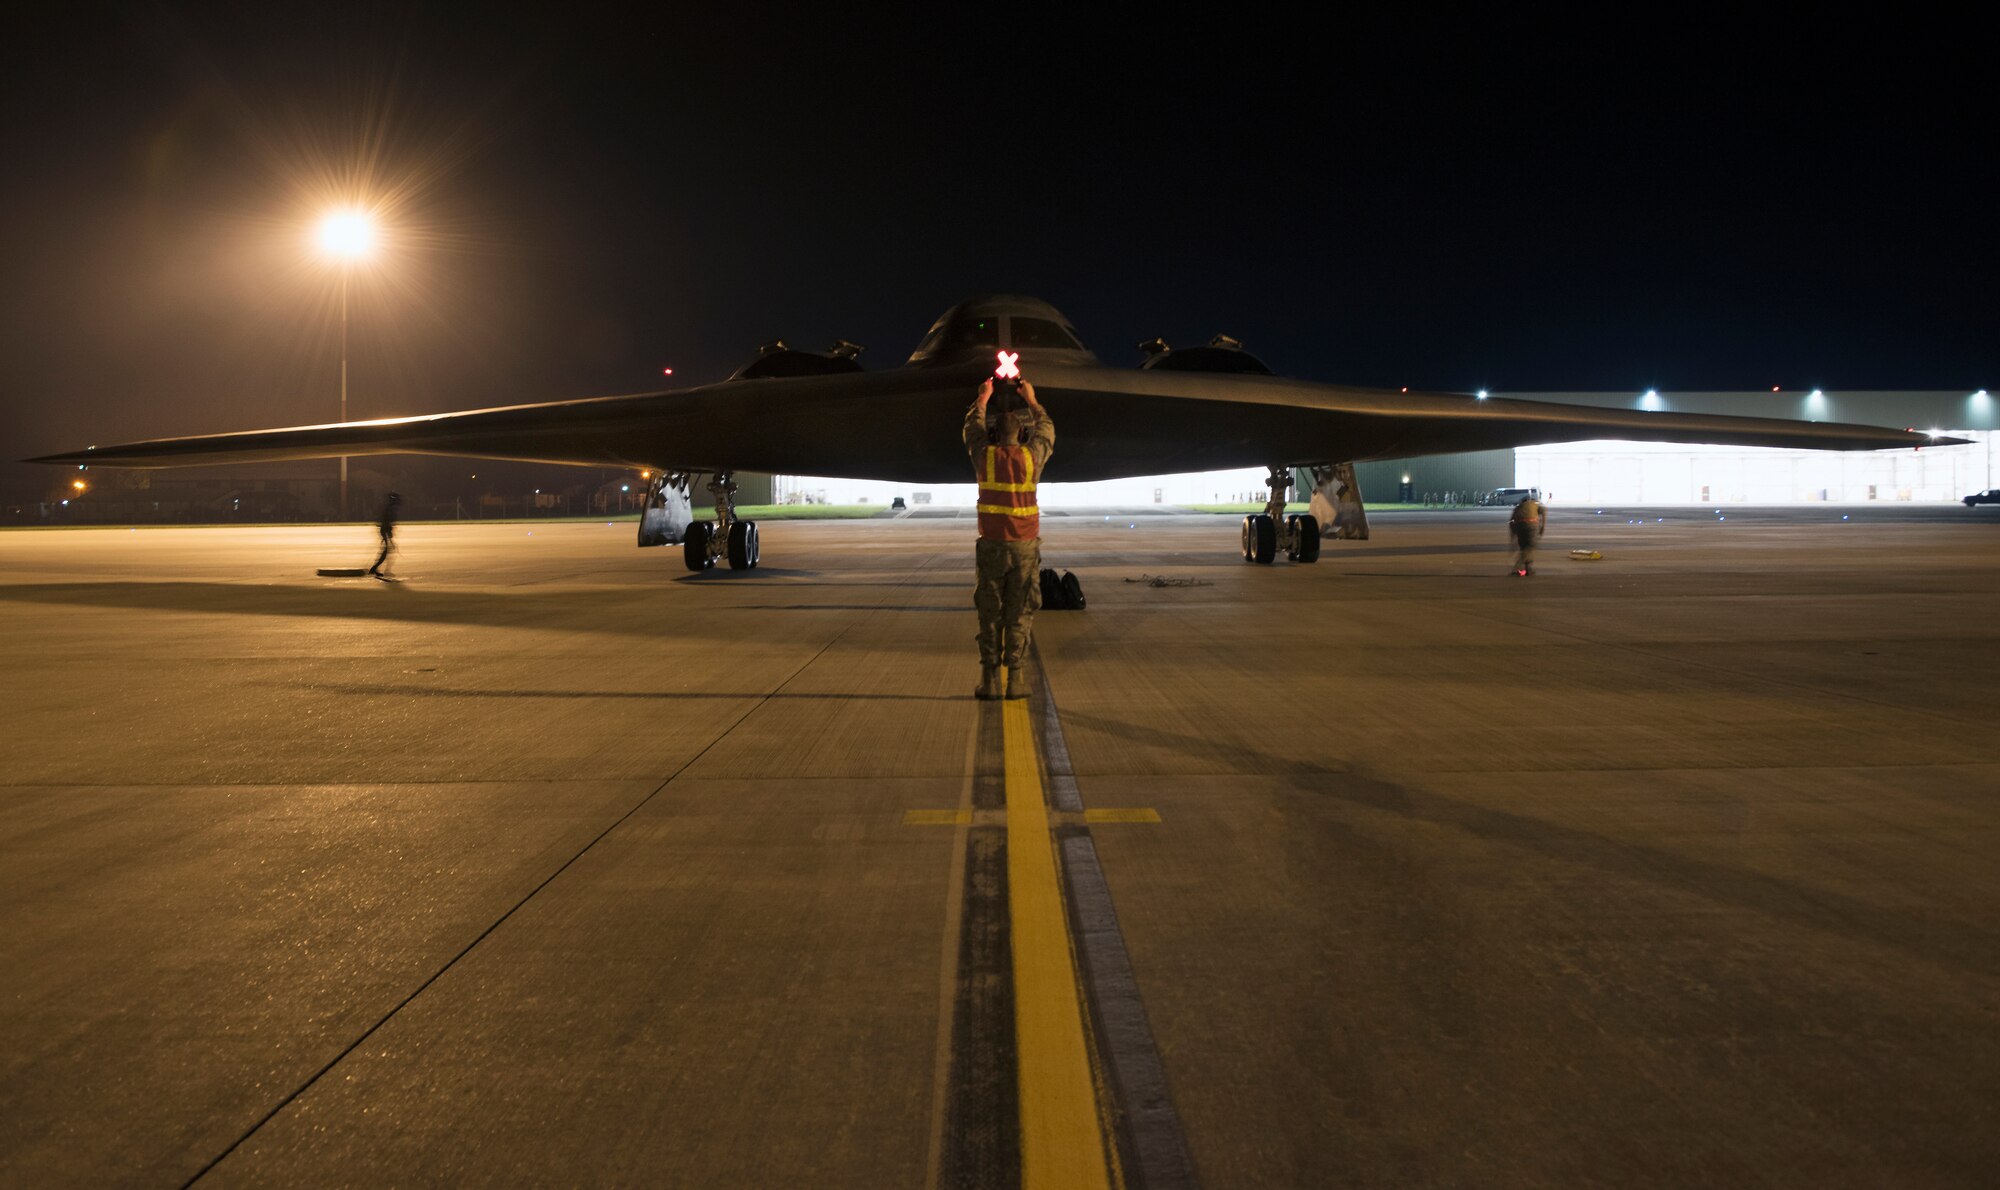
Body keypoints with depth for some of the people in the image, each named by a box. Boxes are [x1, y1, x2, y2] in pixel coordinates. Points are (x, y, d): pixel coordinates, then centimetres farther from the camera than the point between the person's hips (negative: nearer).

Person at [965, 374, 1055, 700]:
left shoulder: (984, 455, -2)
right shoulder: (1031, 456, -2)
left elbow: (972, 428, 20)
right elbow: (1046, 430, 20)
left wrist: (982, 398, 35)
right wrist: (1031, 400, 32)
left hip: (991, 545, 0)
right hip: (1025, 546, 0)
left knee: (990, 613, 5)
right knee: (1019, 613, 3)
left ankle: (990, 679, 2)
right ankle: (1015, 679, 0)